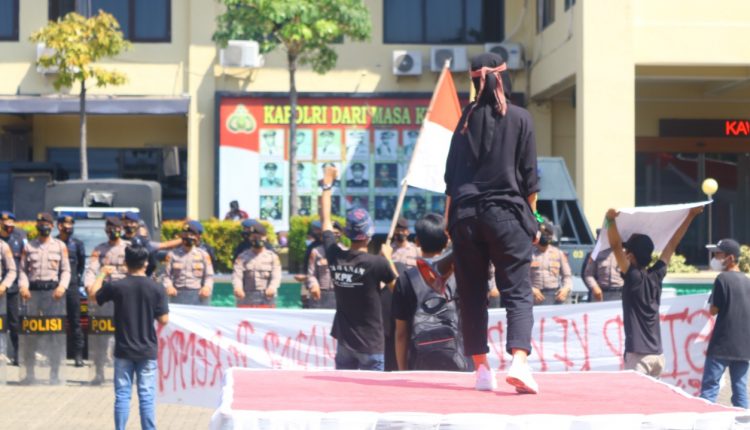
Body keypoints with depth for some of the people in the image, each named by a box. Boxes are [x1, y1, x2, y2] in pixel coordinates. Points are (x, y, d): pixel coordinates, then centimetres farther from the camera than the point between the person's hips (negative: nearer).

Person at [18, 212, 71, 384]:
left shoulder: (60, 246, 10)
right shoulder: (29, 247, 13)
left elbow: (66, 270, 5)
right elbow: (23, 270, 10)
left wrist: (62, 286, -11)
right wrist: (23, 286, -7)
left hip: (53, 292, -1)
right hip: (33, 292, 1)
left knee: (56, 332, -5)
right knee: (29, 332, 1)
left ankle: (54, 373, 0)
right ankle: (29, 372, 9)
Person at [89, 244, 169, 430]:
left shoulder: (116, 286, -8)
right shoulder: (156, 289, -9)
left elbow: (93, 294, 11)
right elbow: (163, 320, -6)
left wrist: (103, 274, 24)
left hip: (124, 351, 0)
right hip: (147, 351, 0)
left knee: (122, 395, 7)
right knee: (147, 397, 3)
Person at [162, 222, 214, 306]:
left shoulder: (203, 255, 9)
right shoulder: (172, 254, 11)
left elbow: (209, 276, 7)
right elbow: (166, 275, 8)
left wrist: (207, 287, -13)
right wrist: (168, 286, -11)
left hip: (198, 295, 0)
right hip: (178, 295, 0)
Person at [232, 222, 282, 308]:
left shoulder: (272, 256, 8)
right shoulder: (242, 257, 10)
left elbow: (276, 276, -4)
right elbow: (237, 275, -3)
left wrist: (272, 288, -27)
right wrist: (237, 287, -26)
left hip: (266, 300, -1)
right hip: (246, 300, 1)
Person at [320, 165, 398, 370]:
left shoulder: (335, 256, -3)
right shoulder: (377, 263, -16)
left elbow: (325, 220, 13)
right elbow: (397, 287, 3)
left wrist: (327, 185, 25)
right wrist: (388, 258, 14)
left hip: (344, 342, 5)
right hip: (371, 346, -5)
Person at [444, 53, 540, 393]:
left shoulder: (467, 119, 7)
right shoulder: (520, 118, 0)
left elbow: (451, 174, 8)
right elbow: (529, 175, 1)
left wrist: (450, 218, 15)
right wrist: (531, 218, 10)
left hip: (466, 215, 2)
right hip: (507, 214, -2)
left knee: (472, 294, 7)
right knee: (517, 291, -3)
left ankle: (481, 369, 6)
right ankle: (519, 359, -22)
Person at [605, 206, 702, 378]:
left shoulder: (633, 277, -10)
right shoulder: (657, 275, 7)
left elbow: (615, 246, -19)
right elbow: (672, 245, 17)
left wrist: (611, 220, -27)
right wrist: (690, 216, 24)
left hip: (638, 355, -7)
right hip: (658, 354, 7)